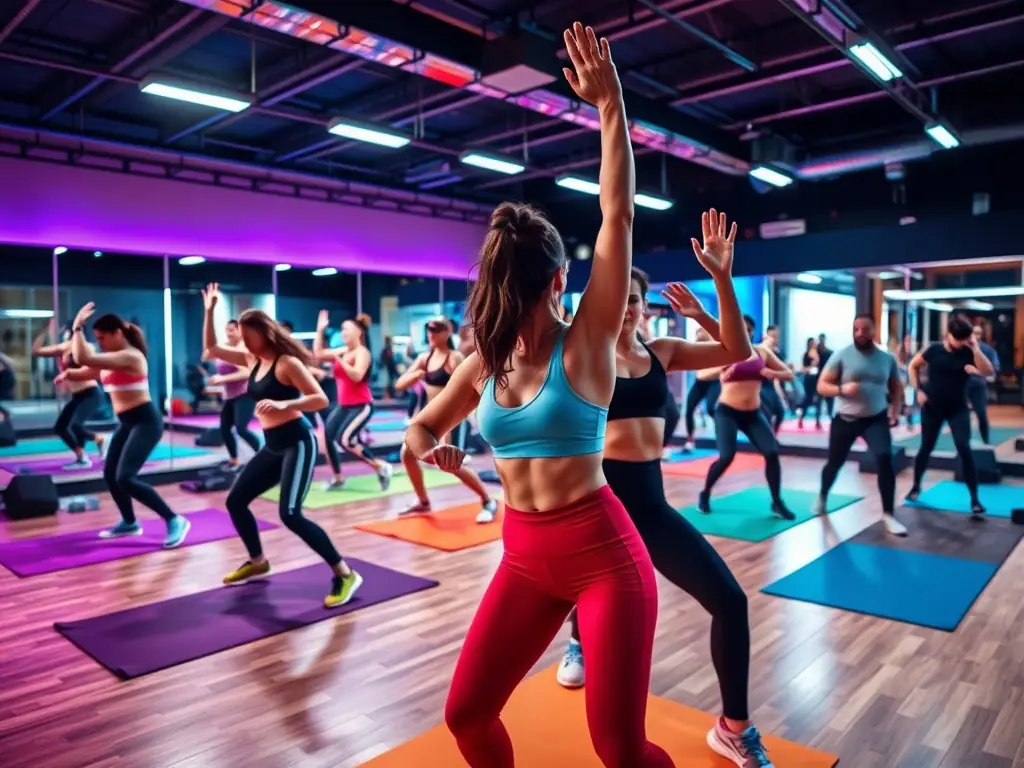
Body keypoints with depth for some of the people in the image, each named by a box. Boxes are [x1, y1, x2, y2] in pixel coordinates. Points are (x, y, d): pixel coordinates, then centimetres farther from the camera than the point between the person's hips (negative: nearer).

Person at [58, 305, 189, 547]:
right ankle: (129, 523, 34)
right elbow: (84, 371, 16)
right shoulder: (111, 359, 13)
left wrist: (77, 327, -17)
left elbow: (83, 358, -27)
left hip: (145, 422, -11)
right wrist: (67, 373, -6)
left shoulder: (130, 356, -19)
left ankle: (175, 520, -13)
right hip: (127, 423, 11)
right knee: (110, 475, 16)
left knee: (125, 478, -18)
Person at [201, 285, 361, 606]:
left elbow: (320, 399, -20)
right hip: (272, 446, 9)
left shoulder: (287, 362, -14)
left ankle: (345, 575, -13)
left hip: (297, 443, -9)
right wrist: (209, 311, 8)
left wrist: (283, 404, -33)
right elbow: (211, 349, 17)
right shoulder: (252, 360, 9)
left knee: (290, 515, -20)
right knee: (235, 501, 14)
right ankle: (258, 562, 33)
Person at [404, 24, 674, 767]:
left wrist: (611, 105, -17)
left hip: (603, 553, -4)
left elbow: (619, 214, -15)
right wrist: (428, 446, -8)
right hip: (526, 557, 4)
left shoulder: (587, 344, -9)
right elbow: (423, 428, 16)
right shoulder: (483, 364, 2)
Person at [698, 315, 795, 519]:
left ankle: (777, 503, 7)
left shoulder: (762, 351, 6)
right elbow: (701, 374, -15)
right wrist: (720, 370, -33)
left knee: (772, 453, -8)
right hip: (727, 412, -4)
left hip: (753, 413, 4)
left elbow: (789, 374, 8)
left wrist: (773, 373, -14)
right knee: (726, 457, -14)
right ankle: (705, 495, 10)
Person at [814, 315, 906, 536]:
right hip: (845, 419, -1)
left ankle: (888, 515, -9)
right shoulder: (841, 356, -8)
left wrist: (895, 410, 1)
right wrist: (842, 389, -27)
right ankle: (822, 496, 43)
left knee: (885, 460, -19)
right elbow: (822, 386, -9)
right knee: (834, 462, 13)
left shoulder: (887, 358, 1)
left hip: (876, 419, 1)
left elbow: (896, 386, 16)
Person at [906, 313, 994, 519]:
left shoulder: (968, 353, -8)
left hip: (958, 409, 0)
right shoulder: (934, 349, -9)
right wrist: (918, 390, -4)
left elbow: (989, 372, -23)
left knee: (964, 449, -12)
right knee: (926, 448, 10)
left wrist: (975, 348, -27)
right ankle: (916, 486, 31)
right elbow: (912, 366, 5)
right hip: (932, 407, 0)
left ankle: (974, 499, -6)